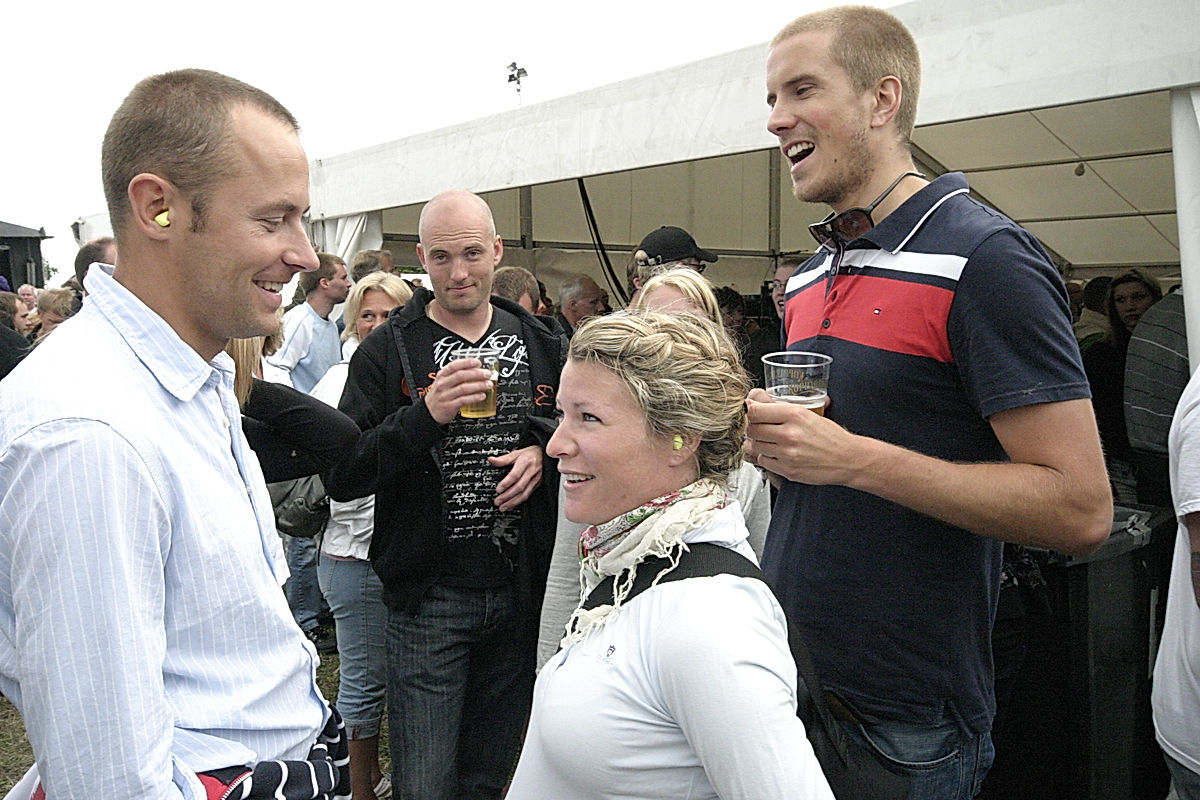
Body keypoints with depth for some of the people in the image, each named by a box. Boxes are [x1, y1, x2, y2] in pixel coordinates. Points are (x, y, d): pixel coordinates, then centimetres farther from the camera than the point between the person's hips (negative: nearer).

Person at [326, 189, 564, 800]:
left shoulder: (541, 344, 5)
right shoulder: (387, 350, -5)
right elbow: (341, 479, -11)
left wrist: (542, 451, -5)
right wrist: (425, 416, -25)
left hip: (521, 592, 3)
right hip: (429, 596, -3)